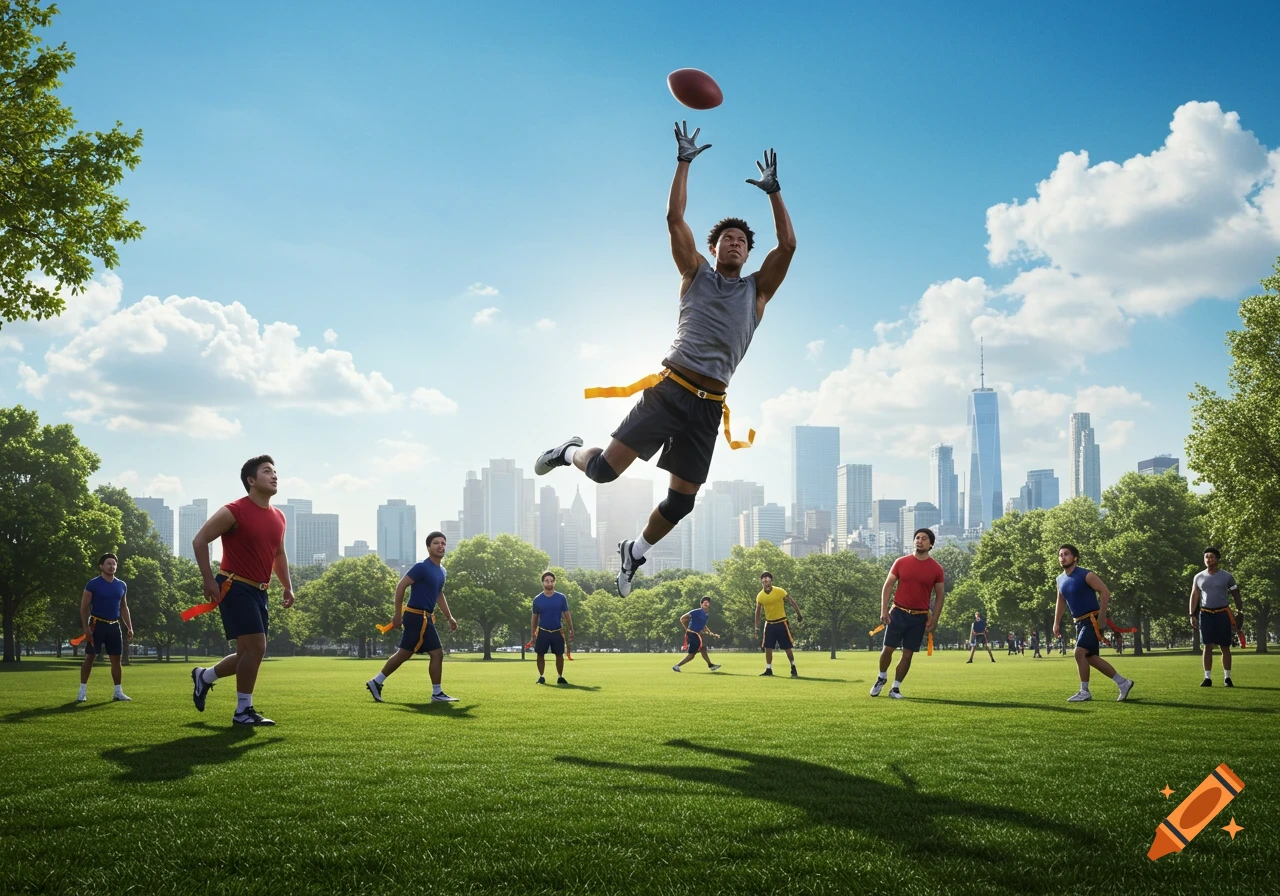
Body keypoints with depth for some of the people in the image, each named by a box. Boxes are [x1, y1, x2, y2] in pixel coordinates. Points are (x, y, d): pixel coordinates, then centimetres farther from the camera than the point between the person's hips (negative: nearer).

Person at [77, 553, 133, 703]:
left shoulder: (121, 585, 9)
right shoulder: (93, 584, -8)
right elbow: (84, 607, -7)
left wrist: (129, 627, 11)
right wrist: (86, 628, -15)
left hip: (114, 626, 5)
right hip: (97, 624, -5)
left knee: (116, 658, 6)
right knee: (90, 657, -5)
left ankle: (118, 692, 13)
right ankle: (82, 692, 1)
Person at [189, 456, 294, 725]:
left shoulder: (278, 518, 10)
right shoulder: (234, 512, -13)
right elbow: (199, 540, -11)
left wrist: (288, 586, 14)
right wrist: (208, 579, -17)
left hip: (258, 592, 8)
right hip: (234, 588, -8)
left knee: (249, 653, 10)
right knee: (256, 646, -15)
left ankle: (203, 677, 35)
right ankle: (243, 711, -3)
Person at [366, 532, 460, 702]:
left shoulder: (441, 571, 14)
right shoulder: (422, 567, -14)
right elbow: (400, 586, -15)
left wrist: (449, 617, 21)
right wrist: (398, 614, -16)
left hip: (425, 618, 9)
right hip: (417, 617, -9)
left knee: (403, 654, 14)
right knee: (437, 653, -7)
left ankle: (376, 682, 22)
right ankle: (437, 693, 1)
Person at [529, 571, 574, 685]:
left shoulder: (561, 598, 0)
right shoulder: (537, 599, 0)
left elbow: (567, 614, 4)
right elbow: (534, 617, 5)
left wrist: (571, 630, -2)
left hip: (557, 632, 0)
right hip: (542, 631, 0)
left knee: (559, 654, 3)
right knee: (540, 654, 2)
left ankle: (560, 677, 14)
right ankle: (541, 677, 13)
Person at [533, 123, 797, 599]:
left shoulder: (756, 290, 15)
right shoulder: (696, 274, 12)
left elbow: (787, 245, 5)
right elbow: (675, 219, 4)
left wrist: (773, 191, 6)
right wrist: (684, 163, 4)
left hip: (708, 404, 2)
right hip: (669, 388, -2)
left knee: (681, 501, 3)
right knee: (604, 469, -10)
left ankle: (635, 551, 29)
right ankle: (570, 452, 26)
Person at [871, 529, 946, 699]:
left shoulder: (936, 568, -1)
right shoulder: (901, 562, 0)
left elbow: (940, 595, 5)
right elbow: (887, 586, 2)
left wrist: (934, 620, -2)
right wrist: (884, 610, -7)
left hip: (920, 617, 0)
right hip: (898, 613, 0)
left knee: (907, 654, 3)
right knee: (887, 649, 0)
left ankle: (896, 688, 15)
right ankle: (881, 678, 25)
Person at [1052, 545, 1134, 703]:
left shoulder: (1086, 575, -14)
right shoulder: (1060, 580, 9)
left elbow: (1105, 592, -16)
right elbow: (1061, 601, 22)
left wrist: (1101, 618, -20)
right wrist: (1056, 622, 17)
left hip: (1092, 620, -8)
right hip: (1079, 622, 8)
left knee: (1079, 652, -18)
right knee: (1090, 657, 7)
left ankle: (1084, 692, -6)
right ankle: (1123, 682, 19)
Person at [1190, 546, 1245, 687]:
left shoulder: (1227, 576, 0)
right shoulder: (1199, 577, 6)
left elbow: (1235, 595, 4)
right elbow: (1194, 596, 10)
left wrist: (1239, 612, -4)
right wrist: (1192, 614, 4)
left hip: (1222, 614, -2)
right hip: (1205, 614, 2)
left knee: (1225, 647, 1)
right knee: (1208, 646, 0)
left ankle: (1227, 678, 8)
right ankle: (1208, 678, 3)